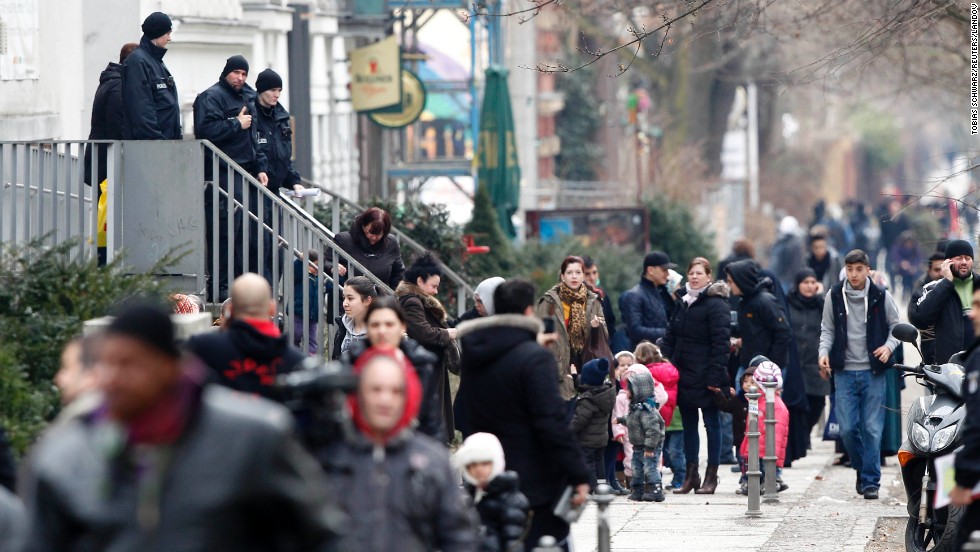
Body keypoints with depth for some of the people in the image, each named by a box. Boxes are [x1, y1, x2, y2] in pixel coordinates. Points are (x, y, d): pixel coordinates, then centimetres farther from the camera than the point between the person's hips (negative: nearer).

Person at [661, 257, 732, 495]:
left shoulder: (716, 305, -10)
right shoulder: (682, 302, 13)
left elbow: (721, 343, -15)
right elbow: (671, 337, 18)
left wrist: (715, 377, -19)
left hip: (705, 375, -7)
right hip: (682, 374, 7)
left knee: (712, 423, 2)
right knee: (688, 424, 11)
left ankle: (711, 475, 8)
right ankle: (691, 475, 17)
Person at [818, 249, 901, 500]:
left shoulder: (881, 297, -1)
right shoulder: (834, 296, 3)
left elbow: (896, 326, 9)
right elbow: (827, 329, 12)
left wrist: (889, 346, -9)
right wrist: (824, 352, -5)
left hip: (873, 372, -1)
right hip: (845, 372, 1)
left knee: (872, 429, -4)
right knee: (847, 429, -2)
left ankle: (871, 480, 4)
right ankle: (861, 468, 23)